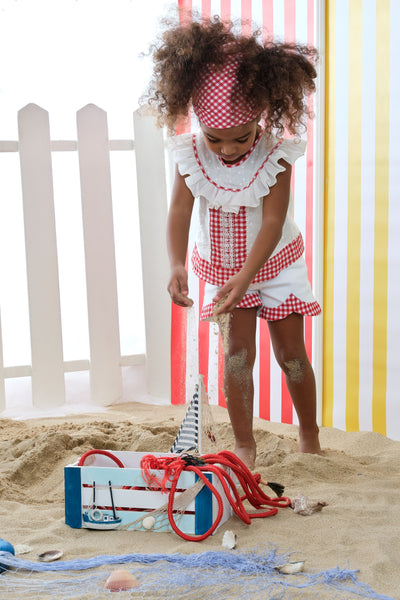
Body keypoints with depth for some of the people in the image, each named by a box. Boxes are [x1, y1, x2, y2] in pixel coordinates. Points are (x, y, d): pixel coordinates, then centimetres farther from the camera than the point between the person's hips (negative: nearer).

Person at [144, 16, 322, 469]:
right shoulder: (191, 155, -17)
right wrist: (176, 266, -39)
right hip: (222, 267, 1)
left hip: (275, 262, -1)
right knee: (238, 352, -3)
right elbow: (179, 212, -21)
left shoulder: (276, 154, -23)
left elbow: (273, 221, -27)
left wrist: (245, 277, -38)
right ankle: (244, 443, 13)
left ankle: (309, 435, 26)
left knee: (291, 353, 5)